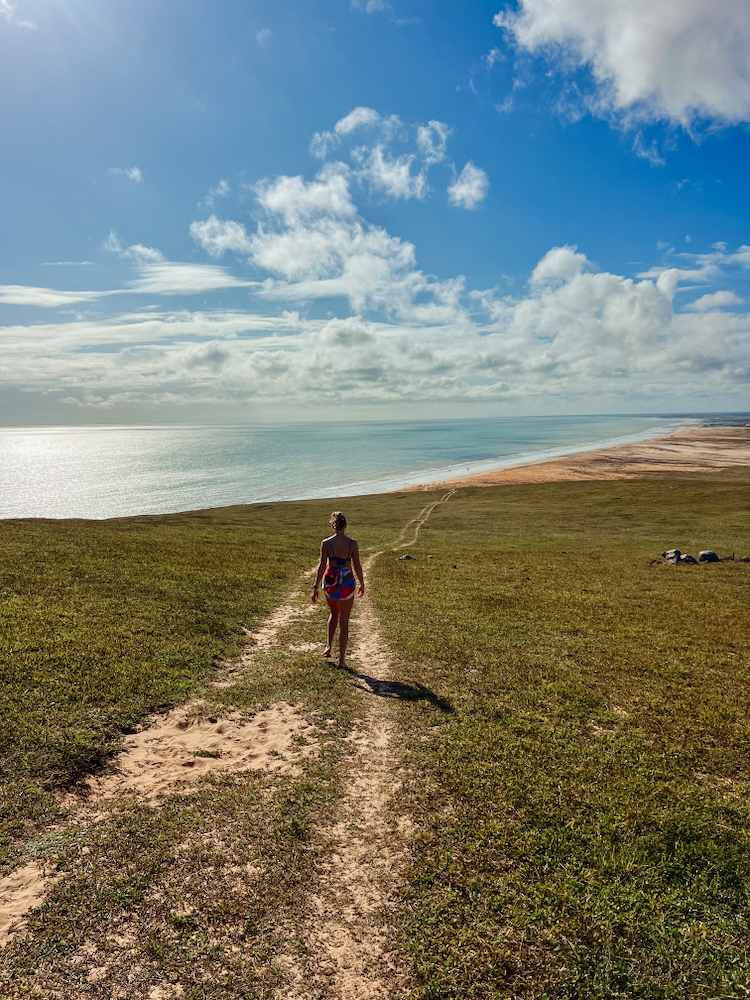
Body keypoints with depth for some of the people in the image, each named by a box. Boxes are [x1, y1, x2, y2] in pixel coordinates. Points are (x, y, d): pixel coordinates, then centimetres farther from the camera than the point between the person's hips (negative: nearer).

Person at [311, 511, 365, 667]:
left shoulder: (326, 543, -8)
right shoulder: (352, 543, -9)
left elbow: (322, 566, -7)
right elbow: (357, 567, -5)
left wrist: (315, 588, 0)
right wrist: (362, 584, 10)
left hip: (330, 582, 1)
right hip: (347, 584, -1)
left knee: (334, 614, 27)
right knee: (344, 621, 9)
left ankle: (329, 647, 19)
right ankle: (341, 659, 11)